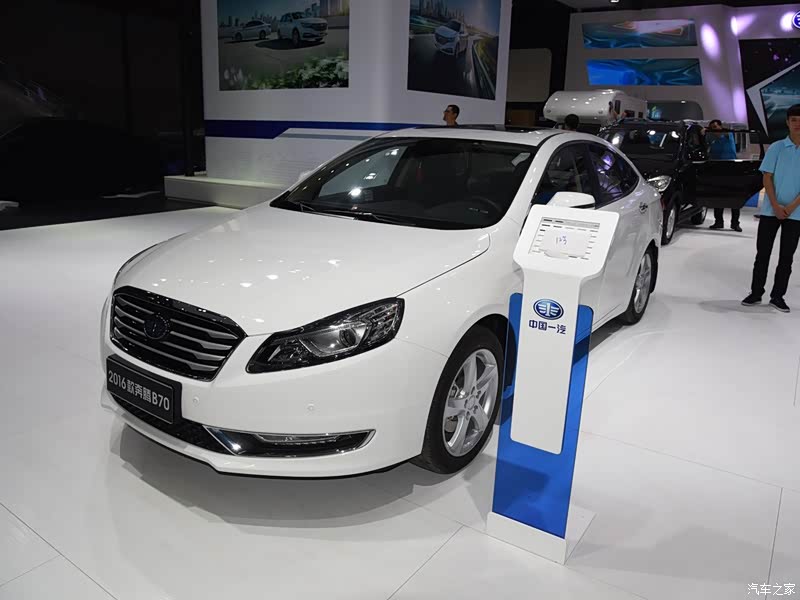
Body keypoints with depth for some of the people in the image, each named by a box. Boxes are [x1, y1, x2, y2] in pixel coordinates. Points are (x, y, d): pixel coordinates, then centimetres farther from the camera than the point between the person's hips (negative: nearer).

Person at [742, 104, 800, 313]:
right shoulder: (777, 148, 1)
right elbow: (767, 177, -1)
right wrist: (776, 206, -10)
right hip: (771, 210, 0)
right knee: (763, 253, 3)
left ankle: (778, 296, 13)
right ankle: (756, 292, 12)